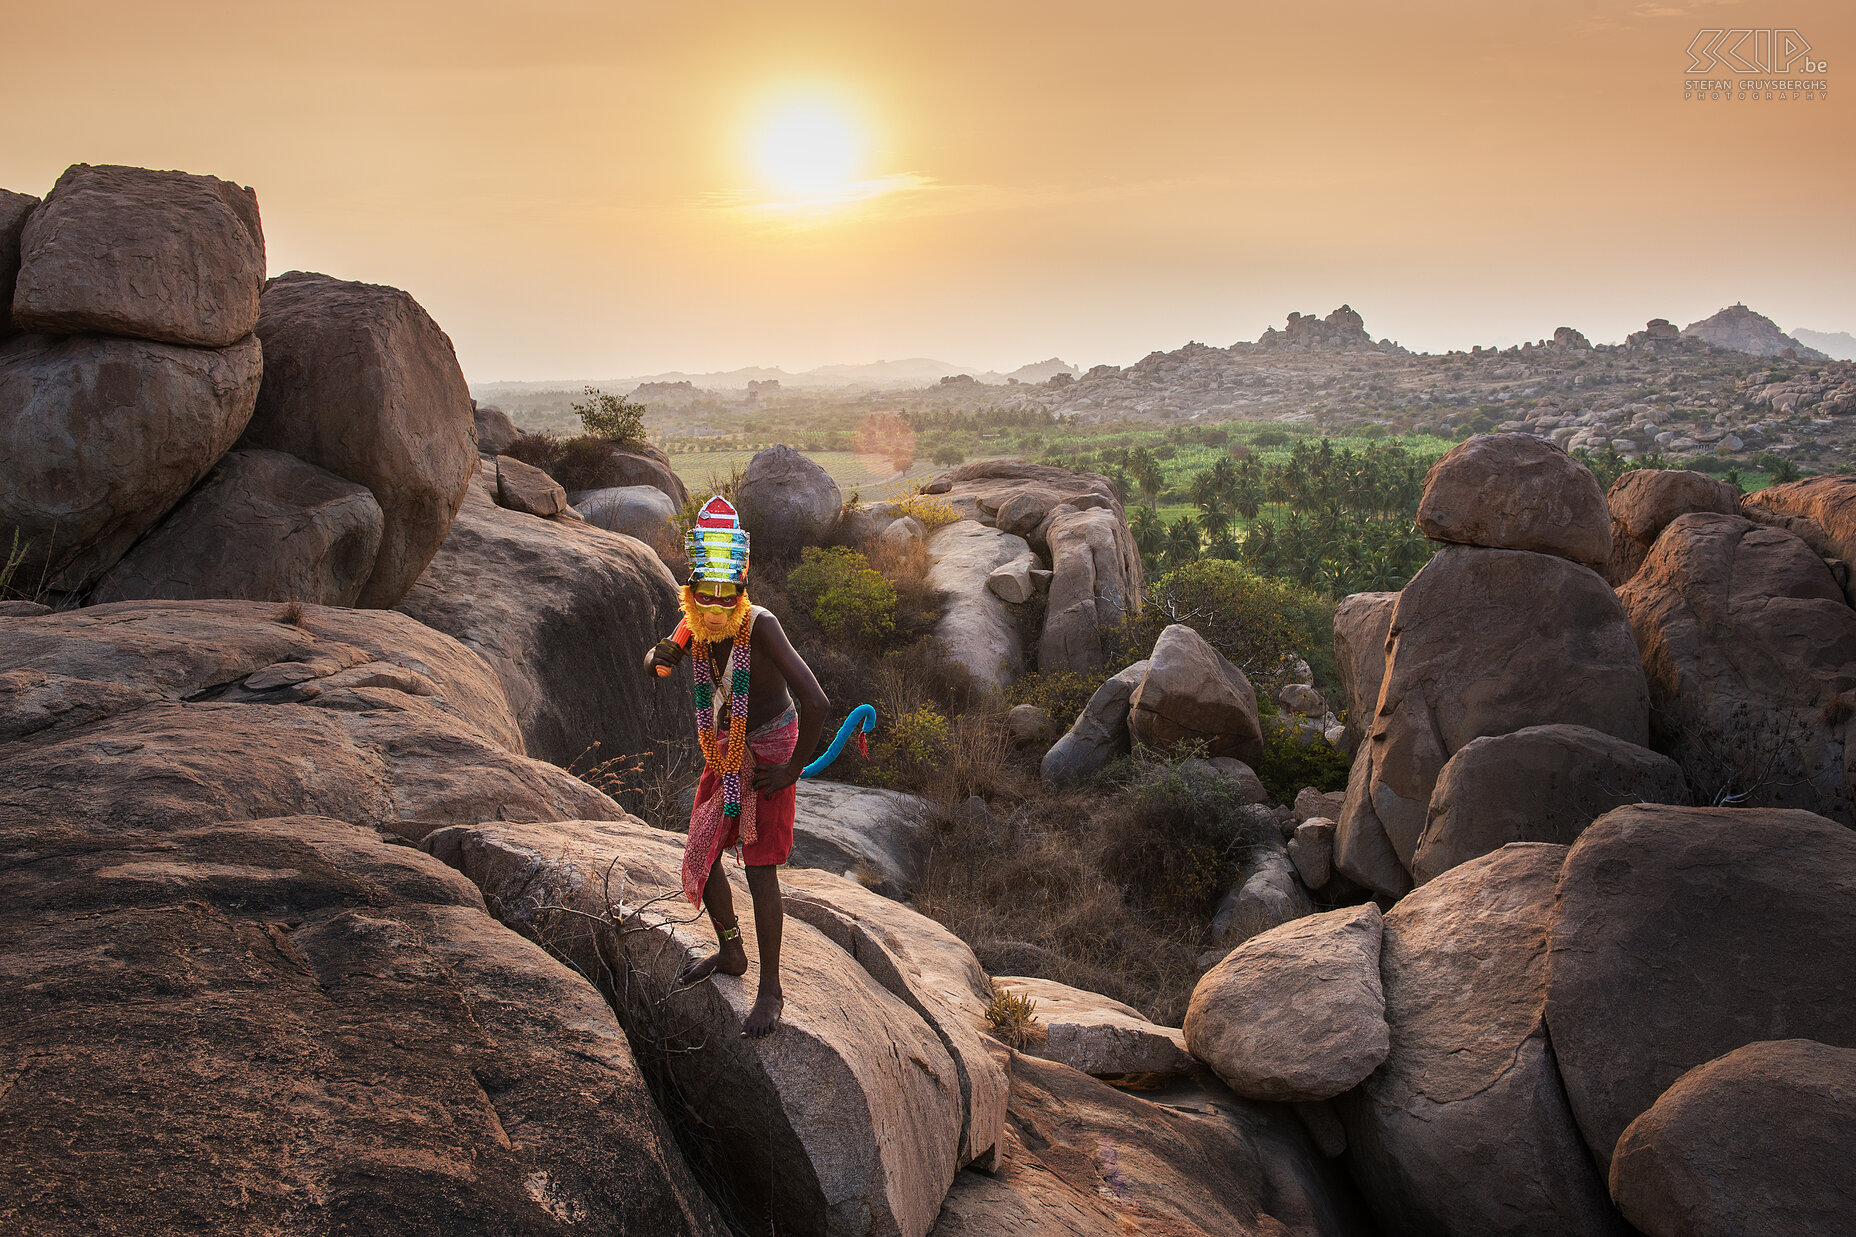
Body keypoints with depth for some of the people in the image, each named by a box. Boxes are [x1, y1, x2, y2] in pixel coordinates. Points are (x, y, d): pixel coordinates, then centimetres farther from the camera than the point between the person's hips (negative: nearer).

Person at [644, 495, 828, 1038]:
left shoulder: (760, 626, -28)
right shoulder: (694, 624, -7)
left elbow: (815, 702, -34)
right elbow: (653, 664, 11)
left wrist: (793, 769, -22)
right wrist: (660, 656, -16)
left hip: (768, 753, -7)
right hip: (724, 752, 7)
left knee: (760, 870, -6)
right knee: (700, 859, 12)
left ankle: (770, 991, 8)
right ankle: (730, 953, 36)